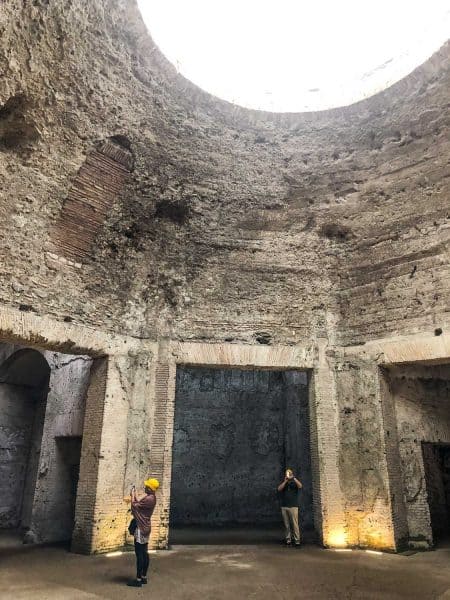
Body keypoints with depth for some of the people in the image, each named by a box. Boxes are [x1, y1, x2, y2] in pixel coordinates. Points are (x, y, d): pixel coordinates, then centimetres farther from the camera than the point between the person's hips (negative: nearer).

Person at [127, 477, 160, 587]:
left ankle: (138, 580, 0)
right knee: (144, 553, 13)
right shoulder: (151, 497, 10)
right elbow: (139, 503, 16)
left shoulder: (149, 498, -21)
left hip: (141, 528, -10)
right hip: (145, 528, 10)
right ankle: (143, 577, 20)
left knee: (139, 554, -5)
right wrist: (134, 494, 10)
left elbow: (134, 505, -19)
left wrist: (132, 495, -7)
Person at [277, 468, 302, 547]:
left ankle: (297, 541, -4)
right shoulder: (283, 483, 14)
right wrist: (285, 481, -12)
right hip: (284, 507, 3)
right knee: (286, 525, 4)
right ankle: (288, 540, 12)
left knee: (295, 524, -7)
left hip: (293, 506, -3)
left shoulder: (294, 482, 7)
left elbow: (300, 486, -14)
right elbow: (279, 489, -5)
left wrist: (294, 478, -20)